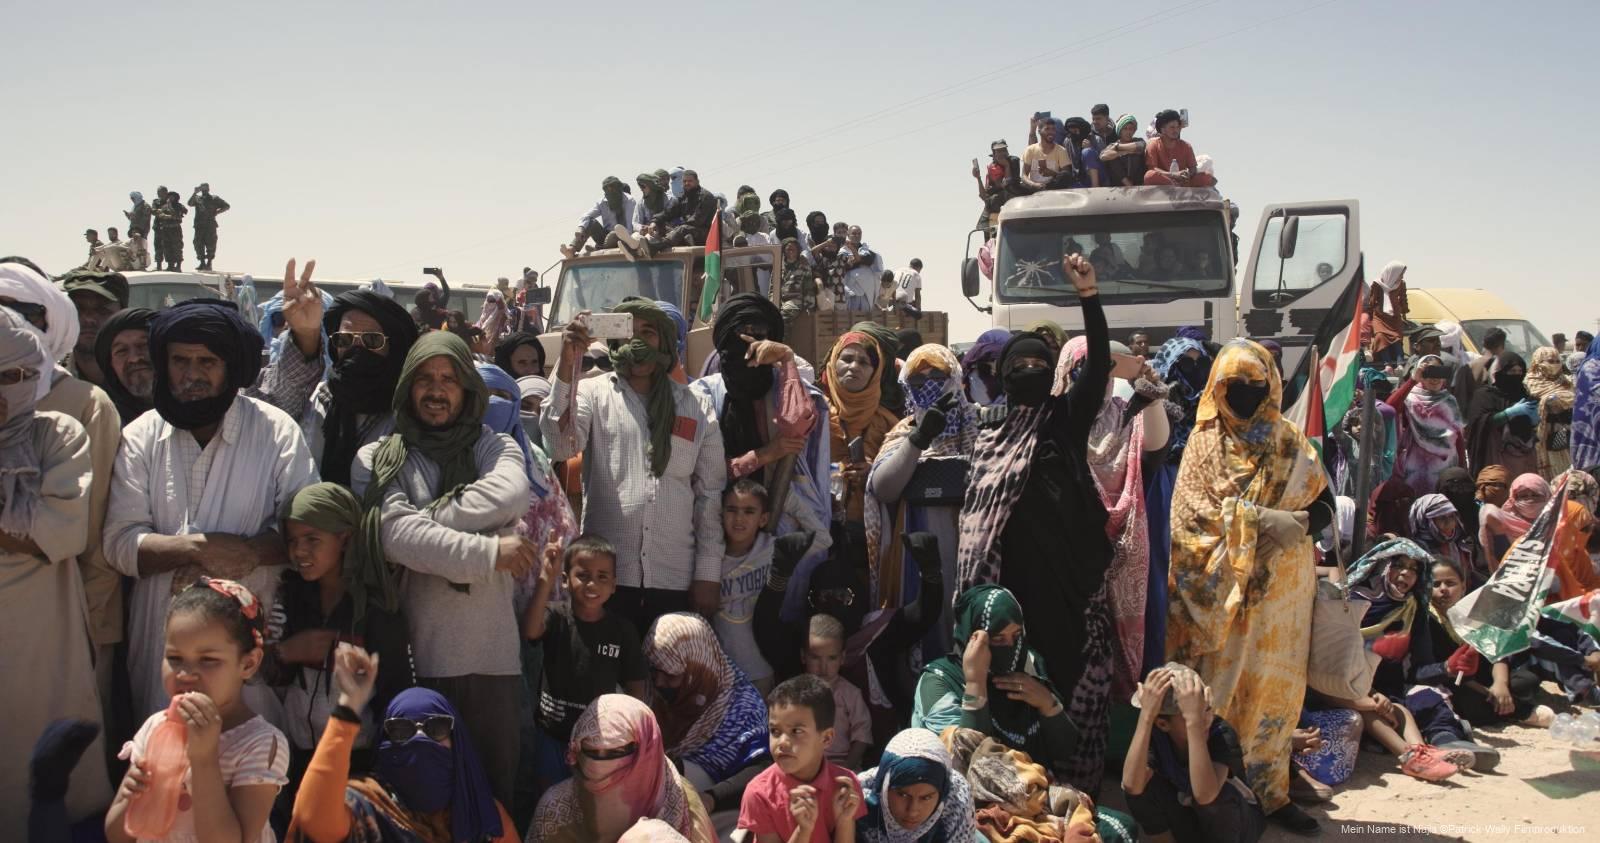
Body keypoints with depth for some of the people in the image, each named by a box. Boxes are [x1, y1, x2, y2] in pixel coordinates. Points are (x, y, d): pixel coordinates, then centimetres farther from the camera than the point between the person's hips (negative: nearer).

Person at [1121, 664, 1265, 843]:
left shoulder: (1222, 733, -30)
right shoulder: (1156, 736, -22)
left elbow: (1205, 795, -49)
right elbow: (1131, 786, -43)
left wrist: (1195, 720, -54)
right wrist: (1146, 715, -47)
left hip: (1235, 820, -3)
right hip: (1186, 818, 3)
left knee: (1213, 796, -35)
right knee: (1143, 786, -24)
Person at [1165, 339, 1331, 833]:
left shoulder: (1289, 442, 9)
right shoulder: (1205, 442, 3)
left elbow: (1325, 505, 5)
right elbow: (1192, 509, -9)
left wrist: (1302, 522, -17)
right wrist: (1258, 519, -19)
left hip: (1281, 583, 2)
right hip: (1223, 583, -2)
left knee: (1275, 685, 5)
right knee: (1220, 684, 1)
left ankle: (1270, 791, 14)